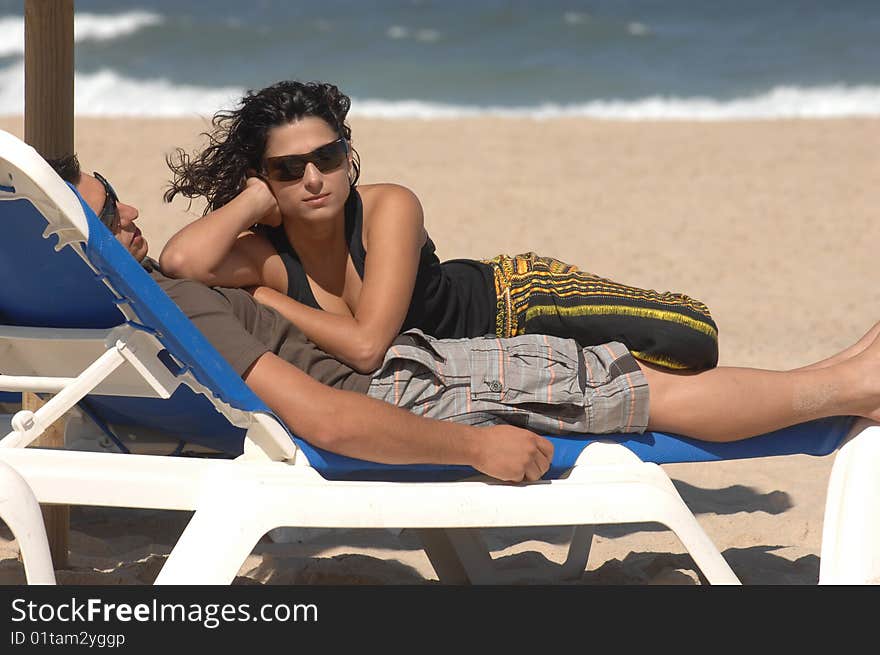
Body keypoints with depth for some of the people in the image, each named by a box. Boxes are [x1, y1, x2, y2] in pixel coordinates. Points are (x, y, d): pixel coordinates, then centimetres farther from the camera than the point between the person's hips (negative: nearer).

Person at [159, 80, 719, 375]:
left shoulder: (388, 208, -30)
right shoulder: (267, 255, -22)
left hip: (510, 302, -3)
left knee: (695, 339, -16)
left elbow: (366, 345, -40)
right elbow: (180, 262, -45)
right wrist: (256, 198, -31)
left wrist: (268, 300, -30)